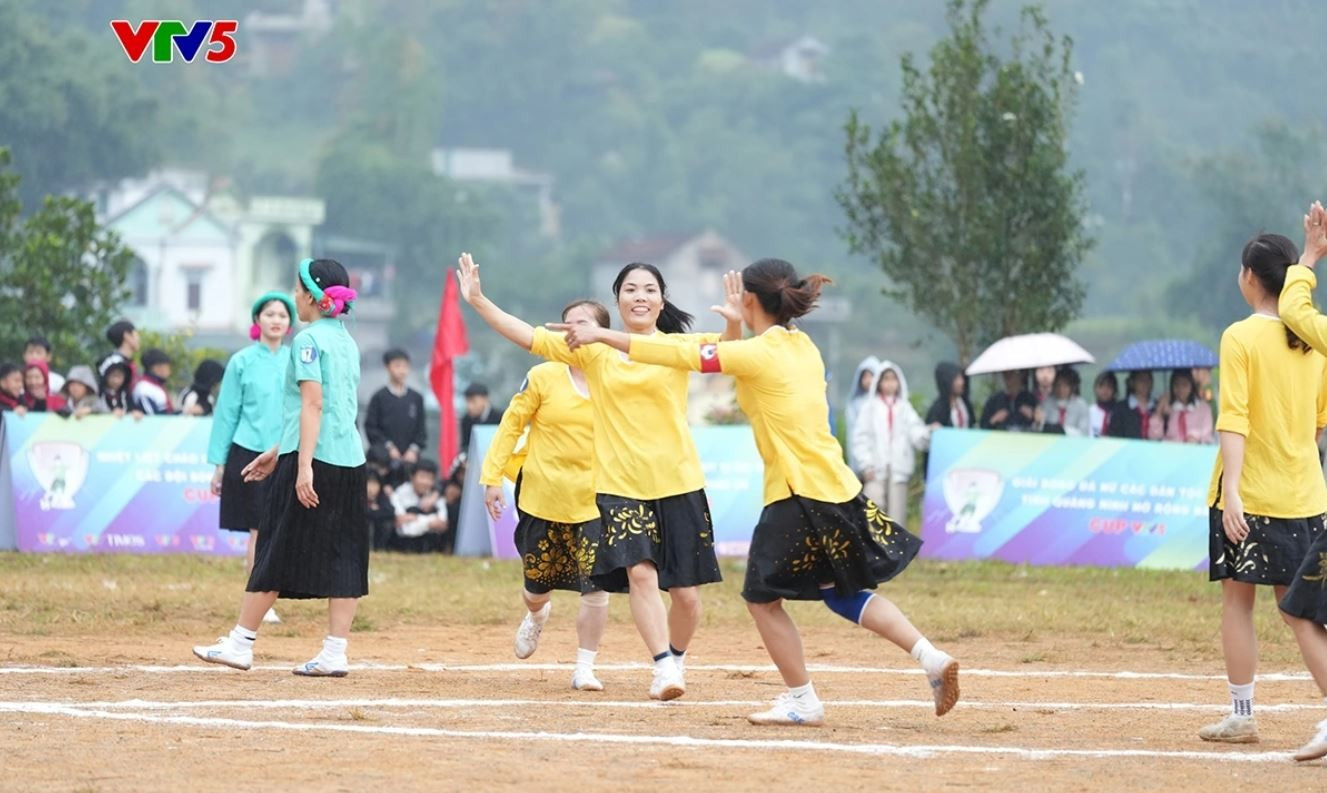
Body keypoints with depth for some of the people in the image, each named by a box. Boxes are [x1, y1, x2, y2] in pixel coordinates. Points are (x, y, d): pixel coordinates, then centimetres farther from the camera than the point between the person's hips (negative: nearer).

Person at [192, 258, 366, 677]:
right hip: (350, 458, 8)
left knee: (278, 552, -1)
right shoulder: (347, 342, 17)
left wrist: (303, 466, -23)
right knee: (343, 557, 4)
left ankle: (241, 643, 5)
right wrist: (278, 452, 31)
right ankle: (335, 652, 1)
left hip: (314, 456, -8)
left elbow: (313, 406, -18)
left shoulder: (308, 339, -8)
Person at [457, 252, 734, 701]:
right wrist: (478, 302, -8)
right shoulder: (595, 350, 5)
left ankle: (677, 657, 31)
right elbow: (530, 337, 1)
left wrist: (735, 324, -37)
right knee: (640, 572, -20)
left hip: (677, 483, 0)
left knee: (685, 592, 4)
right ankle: (663, 667, -18)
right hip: (619, 484, 0)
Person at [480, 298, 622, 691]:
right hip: (543, 497, 0)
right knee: (538, 582, 13)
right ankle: (536, 615, 51)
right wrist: (493, 476, -5)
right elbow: (512, 424, 0)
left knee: (595, 587, -11)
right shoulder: (543, 377, -4)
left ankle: (585, 667, 5)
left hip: (594, 501, 0)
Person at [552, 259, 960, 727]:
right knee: (845, 593, 19)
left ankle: (803, 702, 8)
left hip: (799, 496, -8)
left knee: (763, 597, 6)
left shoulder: (758, 353, -12)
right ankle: (932, 658, 8)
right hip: (836, 489, 8)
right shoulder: (801, 347, 11)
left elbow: (684, 356, -13)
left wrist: (604, 336, -9)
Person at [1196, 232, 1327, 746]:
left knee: (1237, 601, 5)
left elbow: (1234, 420, -18)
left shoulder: (1241, 338, -11)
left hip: (1251, 494, -5)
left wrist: (1231, 488, -22)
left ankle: (1241, 717, 7)